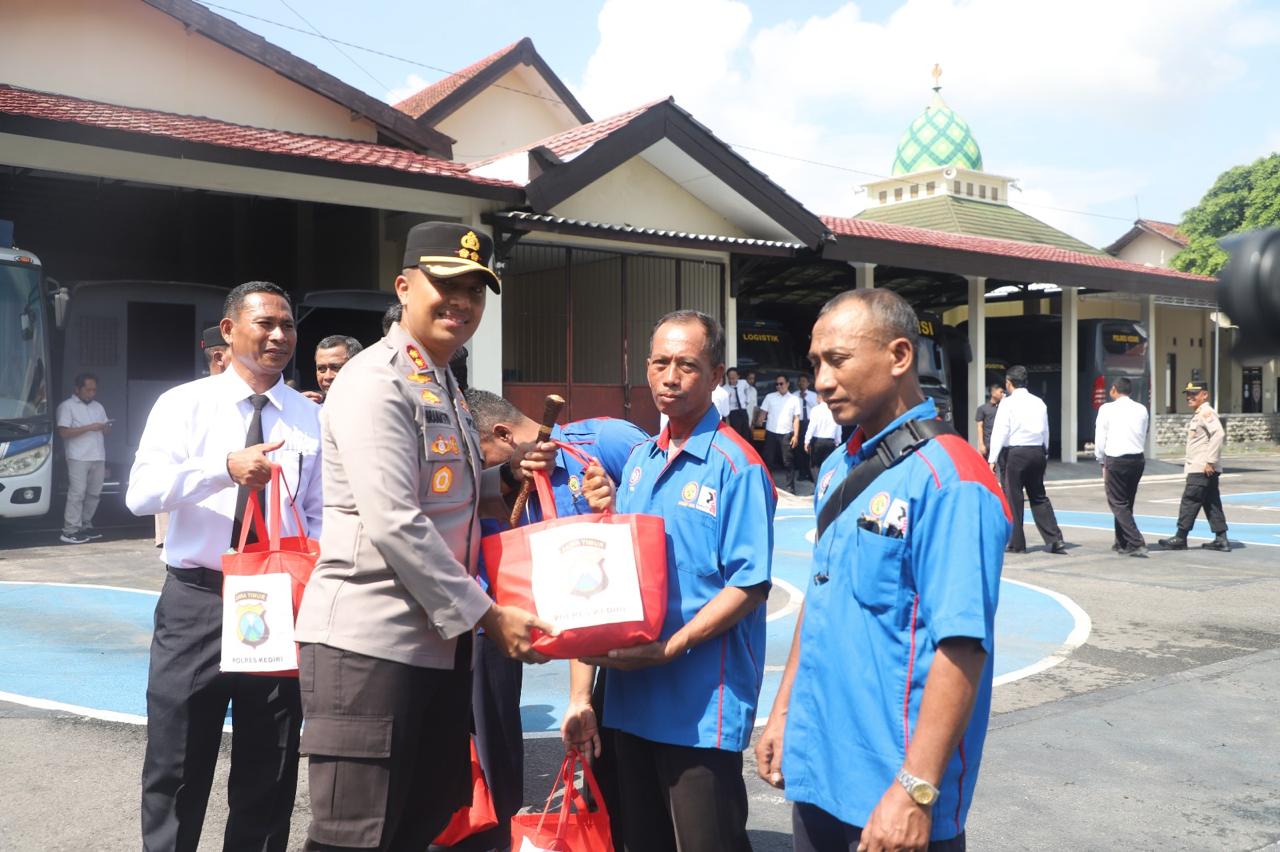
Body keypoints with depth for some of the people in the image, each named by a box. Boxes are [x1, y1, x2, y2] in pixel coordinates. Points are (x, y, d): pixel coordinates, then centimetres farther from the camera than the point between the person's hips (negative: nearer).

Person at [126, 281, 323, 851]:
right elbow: (141, 493, -15)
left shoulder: (310, 418, 5)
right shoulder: (183, 405, -2)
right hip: (196, 602, -2)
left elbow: (318, 516, 10)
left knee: (269, 776, 14)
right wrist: (226, 468, -30)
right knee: (176, 768, 9)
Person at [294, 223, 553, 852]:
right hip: (369, 644, -10)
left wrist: (511, 474, 7)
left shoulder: (444, 389, 18)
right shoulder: (377, 381, -13)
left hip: (439, 641, 10)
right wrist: (488, 616, -17)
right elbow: (395, 525, -21)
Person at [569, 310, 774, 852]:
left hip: (702, 703, -7)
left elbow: (749, 585, -16)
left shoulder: (735, 465, -12)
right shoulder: (640, 458, 11)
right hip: (631, 694, 7)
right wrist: (605, 515, -3)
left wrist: (669, 648, -21)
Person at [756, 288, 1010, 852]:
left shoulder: (946, 479, -18)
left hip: (890, 791, -7)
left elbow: (961, 647, -22)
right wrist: (784, 711, 16)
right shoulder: (837, 468, 7)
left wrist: (917, 791, -24)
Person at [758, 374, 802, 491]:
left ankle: (790, 487, 8)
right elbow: (762, 414, 5)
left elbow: (796, 418, 2)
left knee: (787, 462, 2)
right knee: (768, 460, 6)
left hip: (786, 434, -1)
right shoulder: (770, 397, 6)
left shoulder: (794, 399, 4)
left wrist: (796, 435, -4)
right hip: (771, 433, 1)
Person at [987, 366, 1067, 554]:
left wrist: (992, 459, -10)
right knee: (1039, 496, 13)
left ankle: (1017, 544, 6)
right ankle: (1055, 540, 5)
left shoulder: (1008, 402, -7)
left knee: (1013, 497, 3)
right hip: (1038, 451, 6)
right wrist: (1044, 456, 21)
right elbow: (1046, 431, 13)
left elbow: (1000, 431, -11)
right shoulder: (1039, 402, 10)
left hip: (1017, 452, -6)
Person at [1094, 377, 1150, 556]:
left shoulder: (1107, 409, -6)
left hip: (1116, 460, -5)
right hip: (1138, 459, 5)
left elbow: (1100, 439, -3)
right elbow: (1143, 438, 10)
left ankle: (1136, 543, -13)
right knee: (1126, 503, 17)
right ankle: (1122, 543, 24)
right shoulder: (1141, 410, 6)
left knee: (1118, 504, 0)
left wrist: (1102, 461, 10)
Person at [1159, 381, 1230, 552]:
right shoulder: (1198, 414, 18)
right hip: (1198, 468, 10)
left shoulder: (1206, 412, -12)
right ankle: (1221, 539, 11)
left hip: (1202, 469, -10)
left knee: (1189, 501, -6)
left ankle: (1180, 538, -1)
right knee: (1211, 503, 9)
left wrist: (1210, 461, -23)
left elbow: (1219, 434, -24)